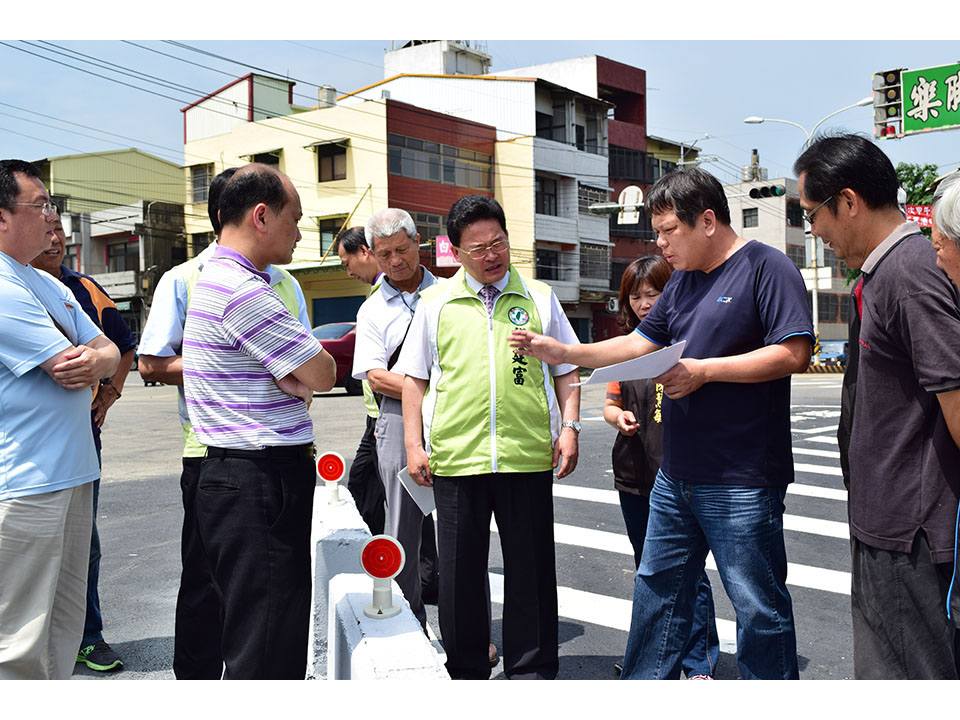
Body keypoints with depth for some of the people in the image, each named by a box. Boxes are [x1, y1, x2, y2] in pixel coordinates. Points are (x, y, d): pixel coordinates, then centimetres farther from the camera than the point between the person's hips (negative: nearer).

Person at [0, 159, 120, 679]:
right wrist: (81, 360, 5)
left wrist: (95, 360, -9)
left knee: (64, 626, 17)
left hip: (73, 471, 9)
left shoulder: (48, 284, 17)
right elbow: (71, 367, -18)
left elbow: (112, 354, 14)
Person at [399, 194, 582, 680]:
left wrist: (569, 428, 1)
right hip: (454, 456, 0)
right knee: (460, 570, 8)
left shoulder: (539, 297, 10)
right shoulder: (435, 303, 8)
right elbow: (415, 378, 10)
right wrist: (413, 444, 3)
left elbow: (567, 370, 13)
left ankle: (532, 668, 23)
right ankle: (466, 670, 25)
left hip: (529, 457, 0)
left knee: (531, 567, 7)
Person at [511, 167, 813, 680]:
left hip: (742, 483, -8)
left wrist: (704, 371, -21)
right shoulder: (683, 281, 15)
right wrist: (564, 353, 7)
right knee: (658, 588, 17)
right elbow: (640, 344, 17)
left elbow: (793, 353, -19)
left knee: (759, 608, 5)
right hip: (675, 478, 8)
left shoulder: (766, 267, -10)